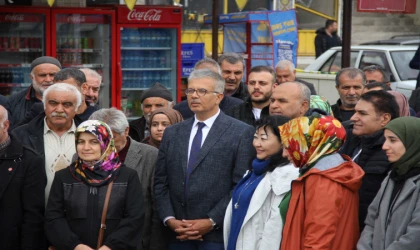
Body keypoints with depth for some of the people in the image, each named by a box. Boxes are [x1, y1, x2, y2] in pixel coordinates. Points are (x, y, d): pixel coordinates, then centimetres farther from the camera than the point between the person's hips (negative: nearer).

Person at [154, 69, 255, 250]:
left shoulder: (242, 133, -1)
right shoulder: (172, 133, 14)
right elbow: (160, 183, 11)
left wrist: (212, 222, -13)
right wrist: (169, 219, -3)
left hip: (218, 235, -4)